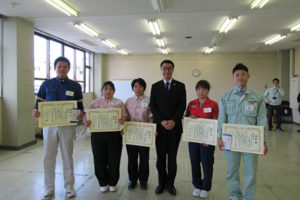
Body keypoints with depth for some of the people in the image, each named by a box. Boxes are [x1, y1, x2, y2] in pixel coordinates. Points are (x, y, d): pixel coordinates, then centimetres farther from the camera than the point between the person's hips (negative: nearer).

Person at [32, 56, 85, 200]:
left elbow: (80, 105, 7)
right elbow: (39, 102, 7)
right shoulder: (46, 84, 5)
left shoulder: (75, 86, 4)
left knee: (67, 157, 9)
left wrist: (81, 114, -14)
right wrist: (35, 111, -15)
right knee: (48, 158, 6)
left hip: (67, 125, -1)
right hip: (49, 124, 1)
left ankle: (69, 187, 23)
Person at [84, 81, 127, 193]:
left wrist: (122, 119, -23)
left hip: (114, 134, 0)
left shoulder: (119, 103, 9)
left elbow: (124, 115, 0)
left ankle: (112, 183, 24)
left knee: (114, 159, 4)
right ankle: (103, 183, 25)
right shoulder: (95, 103, 11)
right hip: (98, 134, 1)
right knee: (100, 159, 6)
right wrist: (86, 122, -18)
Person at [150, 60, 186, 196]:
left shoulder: (180, 86, 5)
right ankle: (161, 182, 23)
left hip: (175, 126, 0)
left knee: (172, 156, 7)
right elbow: (152, 106, 1)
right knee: (160, 156, 8)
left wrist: (173, 121, -13)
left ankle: (170, 183, 21)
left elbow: (182, 105, -1)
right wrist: (161, 121, -11)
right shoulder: (155, 86, 7)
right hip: (160, 126, 1)